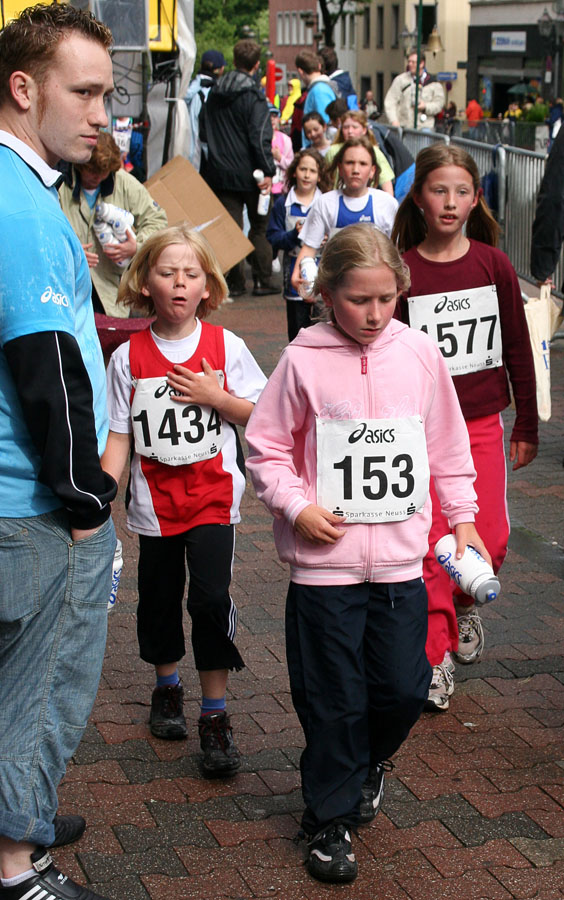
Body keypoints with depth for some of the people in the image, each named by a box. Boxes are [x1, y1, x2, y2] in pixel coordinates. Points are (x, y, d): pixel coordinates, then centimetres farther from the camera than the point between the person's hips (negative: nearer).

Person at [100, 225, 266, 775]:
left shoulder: (225, 347, -4)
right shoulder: (128, 358, -3)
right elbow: (119, 437, -1)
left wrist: (216, 397, -14)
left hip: (214, 495, -2)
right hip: (155, 499, 2)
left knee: (211, 597, -13)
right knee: (159, 600, 14)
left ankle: (215, 716, -1)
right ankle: (166, 689, 40)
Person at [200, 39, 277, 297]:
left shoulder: (214, 92, 7)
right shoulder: (253, 95, -13)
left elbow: (203, 132, 15)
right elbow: (260, 137, -19)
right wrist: (267, 171, -17)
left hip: (221, 173, 4)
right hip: (248, 173, -4)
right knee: (259, 227, 8)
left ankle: (235, 282, 5)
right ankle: (262, 280, 9)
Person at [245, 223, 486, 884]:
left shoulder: (420, 354, 2)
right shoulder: (303, 361, -6)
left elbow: (448, 448, 12)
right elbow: (266, 449, 0)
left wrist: (462, 519, 12)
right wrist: (295, 507, -13)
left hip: (400, 562, 2)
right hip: (324, 563, -2)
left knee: (404, 688, 6)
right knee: (332, 699, 5)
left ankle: (369, 761, 38)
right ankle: (331, 818, 23)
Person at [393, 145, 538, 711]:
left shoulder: (494, 265, 0)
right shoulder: (402, 270, -6)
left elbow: (517, 347, 6)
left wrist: (527, 425, 9)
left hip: (483, 421, 2)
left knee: (489, 539, 1)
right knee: (432, 541, -2)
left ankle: (464, 603, 33)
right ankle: (437, 654, 11)